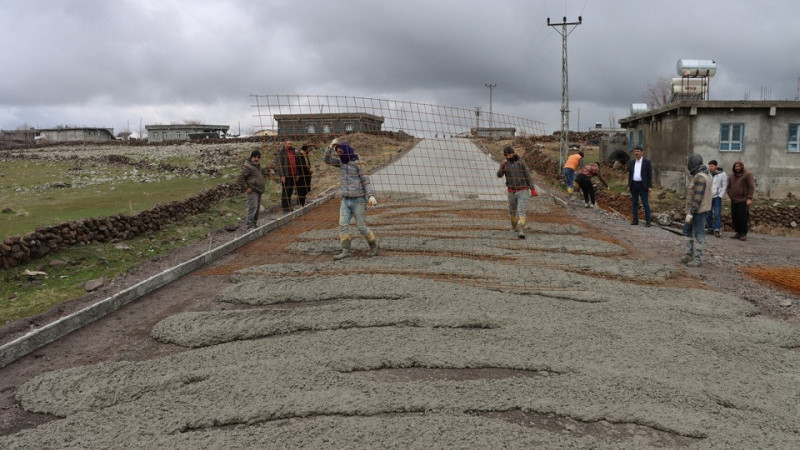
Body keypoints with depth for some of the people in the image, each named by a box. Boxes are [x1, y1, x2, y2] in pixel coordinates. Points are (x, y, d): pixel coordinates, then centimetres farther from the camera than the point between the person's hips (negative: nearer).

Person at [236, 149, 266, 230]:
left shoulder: (258, 165, 14)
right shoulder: (247, 166, -15)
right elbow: (240, 178, -18)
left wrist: (263, 181, 18)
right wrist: (246, 188, -18)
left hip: (258, 190, 10)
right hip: (252, 191, -9)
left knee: (257, 208, 16)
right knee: (252, 208, -12)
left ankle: (254, 224, 27)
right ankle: (250, 226, -8)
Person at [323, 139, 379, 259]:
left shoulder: (357, 164, -10)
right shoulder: (340, 162, 8)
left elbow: (366, 181, -11)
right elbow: (326, 159, 5)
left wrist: (371, 195, -23)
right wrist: (331, 146, -10)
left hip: (358, 200, -6)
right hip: (345, 200, 6)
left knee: (362, 228, 1)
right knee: (343, 226, -4)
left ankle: (374, 245, 21)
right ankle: (345, 251, -2)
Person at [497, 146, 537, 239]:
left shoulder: (521, 162, -1)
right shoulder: (504, 164, 2)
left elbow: (528, 176, 2)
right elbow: (499, 175, -14)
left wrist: (533, 189, -3)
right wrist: (502, 167, -34)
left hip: (522, 191, -2)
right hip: (512, 192, 2)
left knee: (522, 211, -14)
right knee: (512, 211, 16)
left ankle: (521, 231, -21)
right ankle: (514, 225, 43)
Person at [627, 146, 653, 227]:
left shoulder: (647, 162, -4)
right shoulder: (632, 162, 8)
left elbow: (650, 174, -5)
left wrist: (650, 187, -11)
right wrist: (629, 186, 6)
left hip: (643, 185, -4)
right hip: (634, 185, 4)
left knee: (645, 203, -4)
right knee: (634, 203, 6)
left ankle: (647, 221, -1)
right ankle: (635, 220, 13)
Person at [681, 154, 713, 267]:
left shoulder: (700, 177, -21)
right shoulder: (701, 175, 11)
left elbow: (697, 198, -25)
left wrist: (690, 213, -24)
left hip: (698, 211, -10)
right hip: (695, 210, 10)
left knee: (698, 234, -1)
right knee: (687, 230, 18)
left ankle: (698, 258, 7)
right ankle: (690, 254, 25)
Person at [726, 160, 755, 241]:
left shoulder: (747, 175, -2)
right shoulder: (732, 176, 16)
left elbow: (751, 187, -7)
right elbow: (729, 187, 25)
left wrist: (749, 198, -13)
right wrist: (730, 195, 11)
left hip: (743, 201, -6)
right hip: (734, 201, 6)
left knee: (742, 217, -8)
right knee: (734, 217, 6)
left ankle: (744, 234, 1)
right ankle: (738, 233, 16)